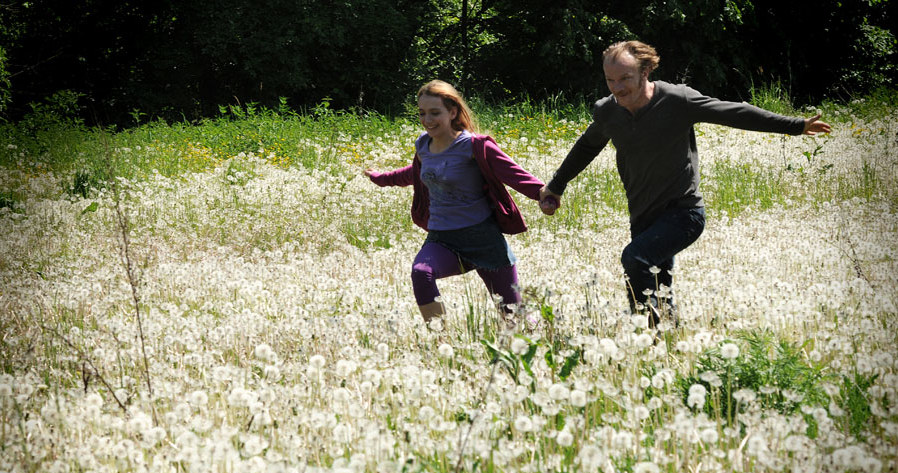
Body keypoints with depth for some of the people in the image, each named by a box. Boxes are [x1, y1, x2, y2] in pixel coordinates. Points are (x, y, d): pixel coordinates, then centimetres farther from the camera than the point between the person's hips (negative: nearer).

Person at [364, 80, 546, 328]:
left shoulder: (473, 146, -12)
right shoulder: (423, 145, 6)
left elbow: (514, 175, -20)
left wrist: (545, 193, -38)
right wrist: (381, 179, 43)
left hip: (482, 238, -4)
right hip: (440, 239, 4)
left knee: (513, 313, 1)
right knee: (420, 273, -32)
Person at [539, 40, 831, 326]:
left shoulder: (677, 100, -15)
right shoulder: (606, 112, 0)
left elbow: (735, 113, -7)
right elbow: (586, 148, 22)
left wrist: (796, 126, -3)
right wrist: (556, 186, 29)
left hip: (683, 212, -6)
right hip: (643, 218, 6)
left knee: (636, 258, -30)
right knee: (660, 299, 7)